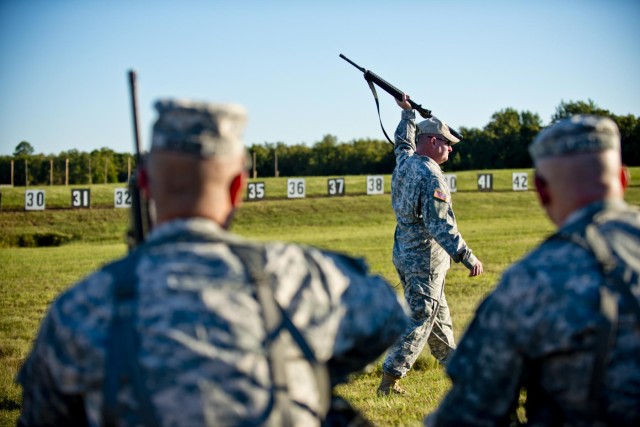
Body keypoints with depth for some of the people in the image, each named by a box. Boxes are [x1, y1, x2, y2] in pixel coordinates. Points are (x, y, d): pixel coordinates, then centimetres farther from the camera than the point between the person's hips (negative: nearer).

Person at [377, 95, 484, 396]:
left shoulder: (405, 162, 5)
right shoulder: (430, 176, -21)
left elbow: (403, 142, 31)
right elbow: (440, 225, -27)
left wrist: (408, 112, 44)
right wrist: (467, 257, -28)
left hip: (405, 253, 10)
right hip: (424, 260, -10)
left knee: (438, 313, 22)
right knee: (419, 320, -4)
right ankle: (389, 381, -5)